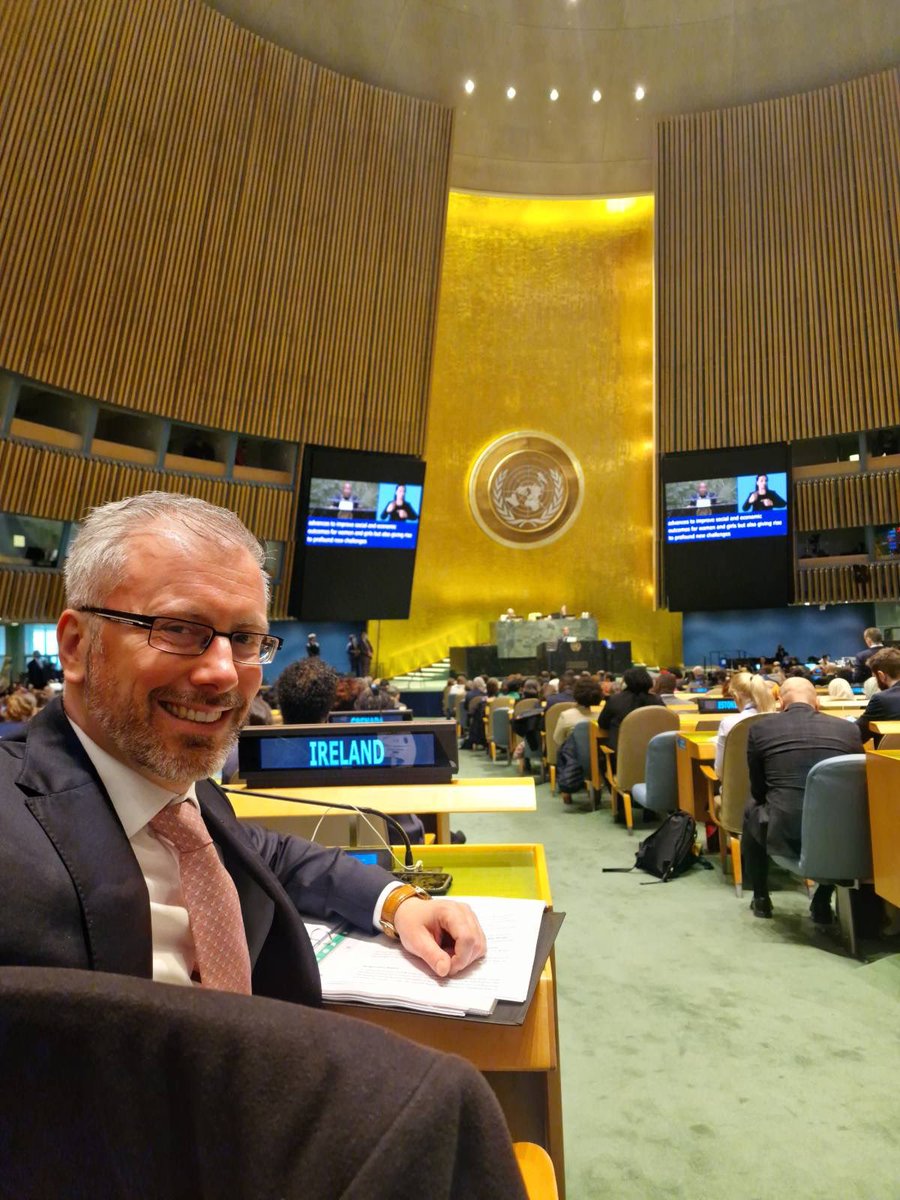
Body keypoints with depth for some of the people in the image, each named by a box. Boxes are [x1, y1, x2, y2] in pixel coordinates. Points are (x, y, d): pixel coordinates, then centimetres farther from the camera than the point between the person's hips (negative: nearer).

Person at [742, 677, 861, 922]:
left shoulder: (760, 728, 2)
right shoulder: (848, 728, 6)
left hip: (782, 833, -1)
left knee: (752, 809, 33)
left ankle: (761, 899, 40)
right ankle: (822, 903, 36)